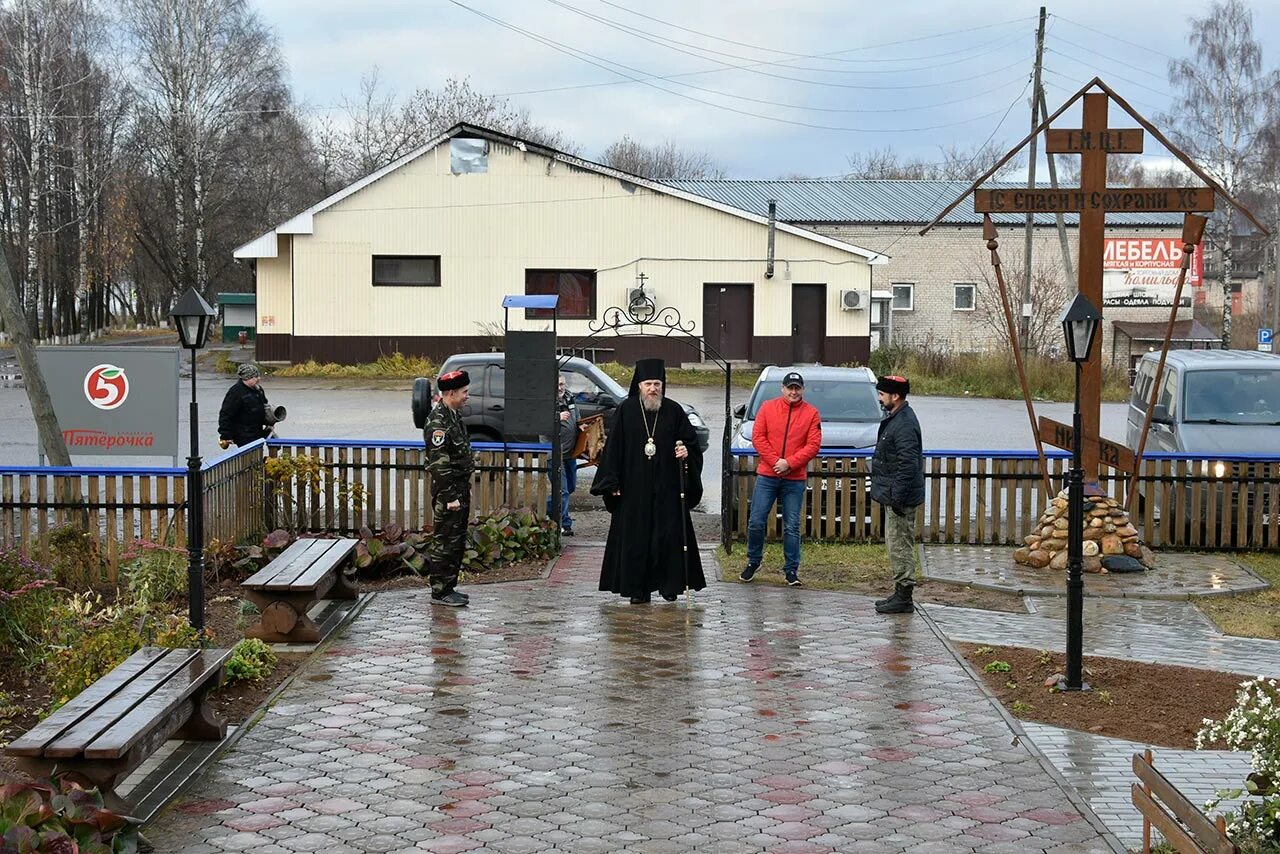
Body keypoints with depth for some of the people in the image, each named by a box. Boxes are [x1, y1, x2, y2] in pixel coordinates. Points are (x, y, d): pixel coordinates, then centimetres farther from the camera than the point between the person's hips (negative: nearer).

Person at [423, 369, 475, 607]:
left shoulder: (454, 417, 13)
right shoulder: (437, 422, -18)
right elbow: (439, 464, -22)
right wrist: (450, 497, -22)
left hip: (460, 488, 10)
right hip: (448, 490, -10)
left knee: (457, 540, 14)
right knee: (444, 542, -4)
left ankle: (449, 587, 22)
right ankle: (439, 592, 2)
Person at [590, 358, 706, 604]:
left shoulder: (674, 411, 3)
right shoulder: (626, 411, 2)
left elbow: (691, 442, 9)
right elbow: (613, 448, 2)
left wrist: (686, 452, -14)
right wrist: (612, 482, -2)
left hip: (667, 489, 0)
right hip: (634, 489, 0)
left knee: (668, 534, -1)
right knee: (635, 537, 1)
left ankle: (669, 584, 10)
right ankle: (638, 588, 8)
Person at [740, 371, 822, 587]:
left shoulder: (811, 413, 2)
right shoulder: (768, 407, 5)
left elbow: (813, 445, -4)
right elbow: (758, 437, -1)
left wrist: (789, 463, -14)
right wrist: (775, 461, -11)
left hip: (795, 479, -1)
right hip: (766, 476, 1)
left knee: (792, 527, 3)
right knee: (756, 522, 1)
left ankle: (791, 569, 11)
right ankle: (753, 562, 18)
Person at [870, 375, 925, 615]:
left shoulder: (904, 424, -19)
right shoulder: (895, 419, 16)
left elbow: (908, 464, -25)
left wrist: (897, 496, -24)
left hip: (901, 499, -11)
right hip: (893, 496, 11)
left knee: (900, 546, -7)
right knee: (896, 544, 16)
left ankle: (903, 597, -3)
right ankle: (900, 594, 23)